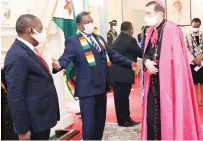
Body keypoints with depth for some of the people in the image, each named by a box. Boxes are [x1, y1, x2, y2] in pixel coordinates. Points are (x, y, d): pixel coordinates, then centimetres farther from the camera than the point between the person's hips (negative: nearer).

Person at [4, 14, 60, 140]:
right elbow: (16, 97, -23)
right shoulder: (18, 55, -22)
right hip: (35, 121, -9)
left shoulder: (29, 50, 9)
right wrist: (23, 130, -21)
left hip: (43, 115, 9)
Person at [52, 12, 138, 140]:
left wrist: (129, 63, 12)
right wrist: (59, 65, -41)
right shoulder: (73, 41, -5)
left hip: (102, 86, 7)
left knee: (100, 121, 17)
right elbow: (66, 57, -19)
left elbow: (113, 55, 19)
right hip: (88, 88, -7)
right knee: (89, 123, -1)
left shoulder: (99, 38, 17)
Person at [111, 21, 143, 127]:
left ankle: (124, 118, 22)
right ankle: (124, 120, 9)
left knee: (120, 97, 12)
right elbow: (141, 53, -4)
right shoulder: (130, 40, -11)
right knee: (123, 98, 0)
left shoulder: (116, 40, 14)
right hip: (125, 74, -8)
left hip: (116, 73, 8)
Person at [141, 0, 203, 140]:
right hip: (153, 84, 7)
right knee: (151, 118, 11)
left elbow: (177, 60, -15)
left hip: (168, 83, -7)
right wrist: (147, 62, -7)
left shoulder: (172, 30, -13)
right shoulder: (151, 31, 11)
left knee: (168, 118, 2)